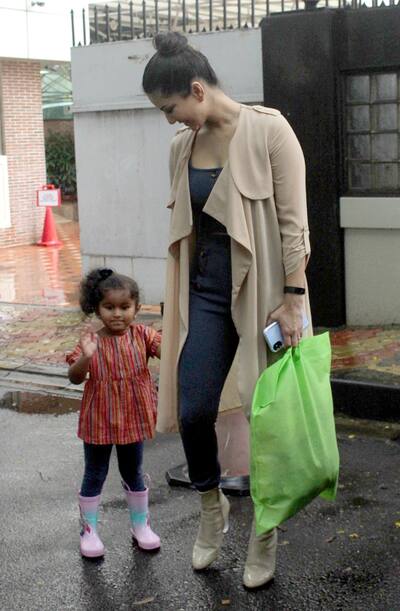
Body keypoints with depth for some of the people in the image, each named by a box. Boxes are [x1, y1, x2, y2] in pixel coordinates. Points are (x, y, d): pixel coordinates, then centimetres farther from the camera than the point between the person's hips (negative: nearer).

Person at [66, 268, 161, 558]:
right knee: (95, 475, 11)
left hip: (133, 419, 2)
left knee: (133, 473, 18)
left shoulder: (142, 335, -7)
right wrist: (85, 357, -38)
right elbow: (75, 377, -19)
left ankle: (141, 524, 34)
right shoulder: (92, 342, -12)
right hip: (99, 421, -2)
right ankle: (89, 530, 24)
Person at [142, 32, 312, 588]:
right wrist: (179, 302, 15)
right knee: (192, 411, 0)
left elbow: (293, 221, -12)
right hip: (206, 291, 5)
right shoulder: (183, 145, 7)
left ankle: (264, 533, 24)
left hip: (261, 291, -5)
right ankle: (212, 508, 28)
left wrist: (293, 298, -16)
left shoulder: (268, 131, -10)